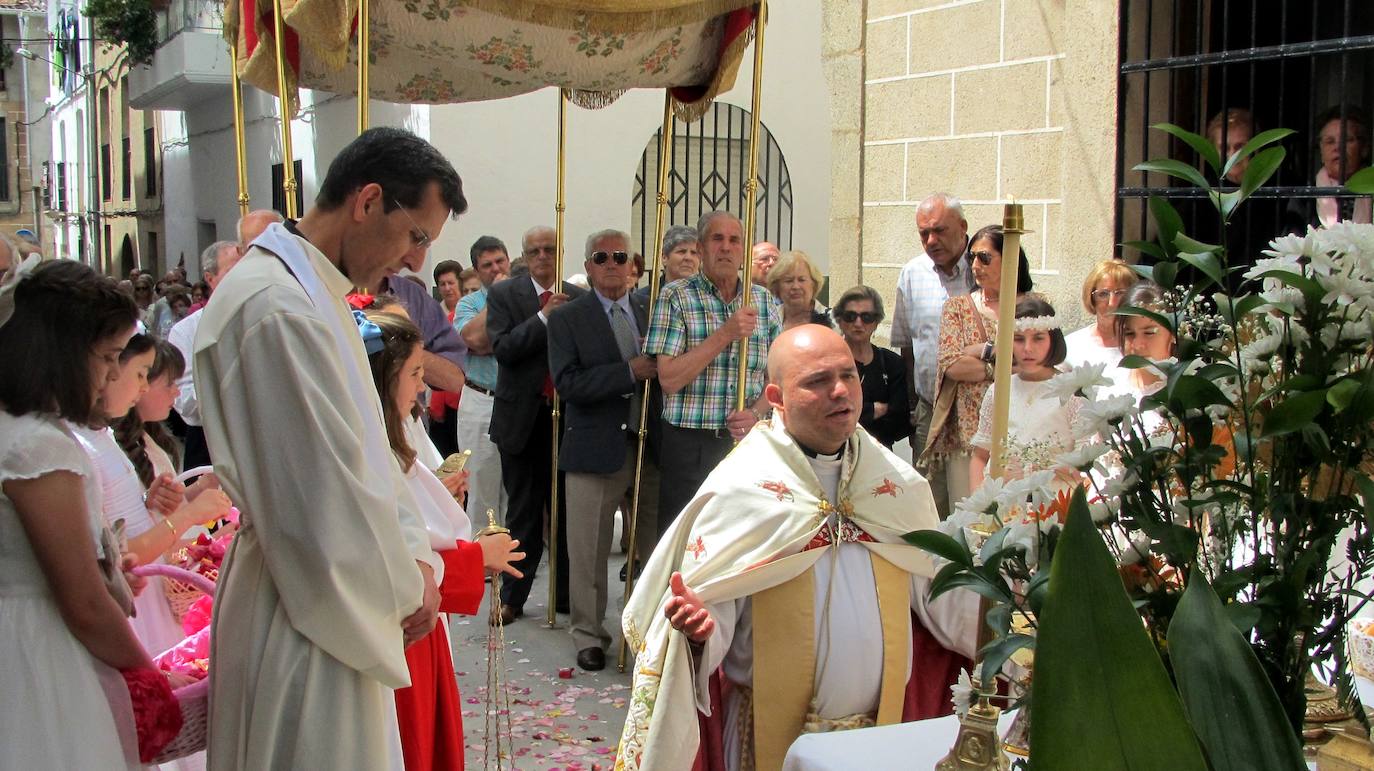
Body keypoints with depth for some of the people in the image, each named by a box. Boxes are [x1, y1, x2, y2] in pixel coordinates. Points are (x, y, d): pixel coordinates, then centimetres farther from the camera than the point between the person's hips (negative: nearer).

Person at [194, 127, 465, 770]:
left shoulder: (315, 295, 11)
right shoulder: (278, 307, -23)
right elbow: (323, 494, -24)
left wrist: (415, 557, 5)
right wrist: (403, 587, -9)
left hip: (342, 602, 10)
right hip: (309, 615, -10)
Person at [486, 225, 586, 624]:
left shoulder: (579, 299, 5)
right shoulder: (504, 295, 0)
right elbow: (502, 348, -14)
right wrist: (544, 317, -20)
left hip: (568, 417, 2)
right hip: (523, 417, -2)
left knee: (567, 509, 9)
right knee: (523, 511, 6)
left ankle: (566, 594, 20)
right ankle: (512, 597, 16)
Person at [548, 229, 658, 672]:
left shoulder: (651, 314, 12)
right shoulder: (568, 319, -1)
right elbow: (568, 383, -13)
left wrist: (656, 369, -6)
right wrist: (630, 372, -19)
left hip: (648, 447, 3)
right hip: (595, 448, -3)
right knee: (589, 551, 4)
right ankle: (588, 634, 17)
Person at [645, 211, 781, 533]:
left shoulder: (763, 301, 10)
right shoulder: (676, 297, -2)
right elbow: (669, 379, -12)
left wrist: (755, 413, -10)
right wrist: (726, 334, -17)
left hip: (747, 442, 4)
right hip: (689, 446, -3)